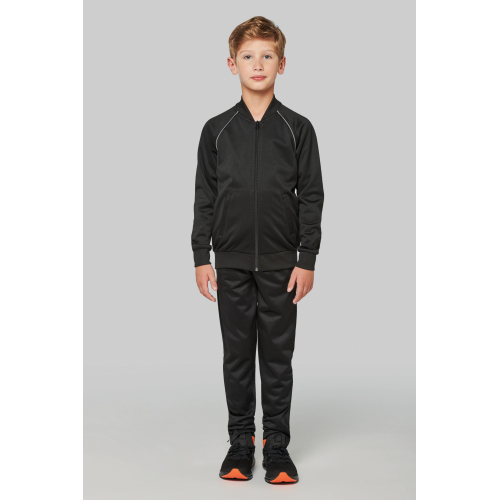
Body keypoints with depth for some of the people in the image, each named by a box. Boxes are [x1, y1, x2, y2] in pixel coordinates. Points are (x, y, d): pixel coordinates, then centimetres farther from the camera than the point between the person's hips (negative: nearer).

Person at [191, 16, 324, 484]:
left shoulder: (297, 129, 1)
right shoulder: (217, 130, 4)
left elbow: (311, 197, 1)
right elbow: (204, 197, 5)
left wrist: (307, 260, -5)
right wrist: (201, 257, 1)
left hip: (280, 262, -1)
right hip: (232, 262, 1)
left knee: (278, 357, 6)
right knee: (237, 356, 8)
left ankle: (277, 445, 17)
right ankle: (240, 442, 20)